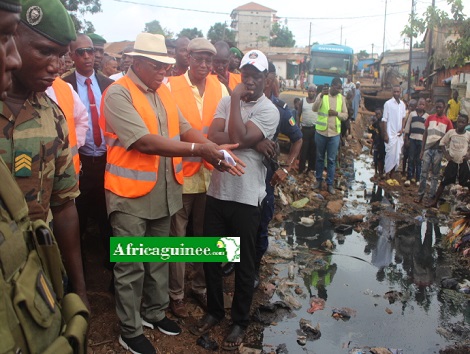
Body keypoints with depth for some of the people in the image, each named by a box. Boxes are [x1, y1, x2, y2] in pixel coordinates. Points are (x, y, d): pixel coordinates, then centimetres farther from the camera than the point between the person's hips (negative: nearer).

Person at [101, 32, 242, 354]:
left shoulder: (163, 91, 9)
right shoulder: (118, 94, -15)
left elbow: (185, 129, 2)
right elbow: (145, 142, -25)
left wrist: (217, 151, -15)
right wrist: (198, 150, -28)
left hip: (164, 191, 7)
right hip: (131, 194, -7)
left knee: (159, 258, 20)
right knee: (131, 266, 6)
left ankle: (155, 312, 40)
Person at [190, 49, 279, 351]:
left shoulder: (269, 111, -6)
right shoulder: (227, 101, 8)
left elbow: (239, 139, -20)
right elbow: (213, 136, -7)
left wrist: (236, 101, -13)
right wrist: (246, 141, -19)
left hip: (246, 196, -4)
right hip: (217, 191, 5)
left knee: (244, 262, 9)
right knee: (211, 257, 14)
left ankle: (240, 321, 28)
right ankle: (214, 311, 35)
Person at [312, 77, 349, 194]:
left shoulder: (342, 98, 3)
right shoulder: (322, 95, -5)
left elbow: (345, 115, 5)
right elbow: (314, 109, -20)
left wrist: (337, 113, -15)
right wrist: (321, 96, -32)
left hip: (334, 134, 1)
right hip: (321, 132, -1)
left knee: (331, 160, 5)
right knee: (320, 158, 12)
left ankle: (330, 184, 13)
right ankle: (318, 180, 25)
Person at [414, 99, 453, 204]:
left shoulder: (447, 121, 0)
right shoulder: (430, 118, 6)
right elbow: (425, 134, 8)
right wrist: (422, 150, 4)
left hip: (438, 150, -1)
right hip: (428, 149, 1)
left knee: (435, 174, 6)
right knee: (424, 172, 0)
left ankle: (431, 196, 13)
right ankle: (420, 194, 7)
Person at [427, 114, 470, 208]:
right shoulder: (451, 132, -4)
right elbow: (442, 142, 6)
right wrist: (446, 154, -6)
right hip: (452, 162, 0)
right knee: (443, 182, 3)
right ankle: (435, 202, 12)